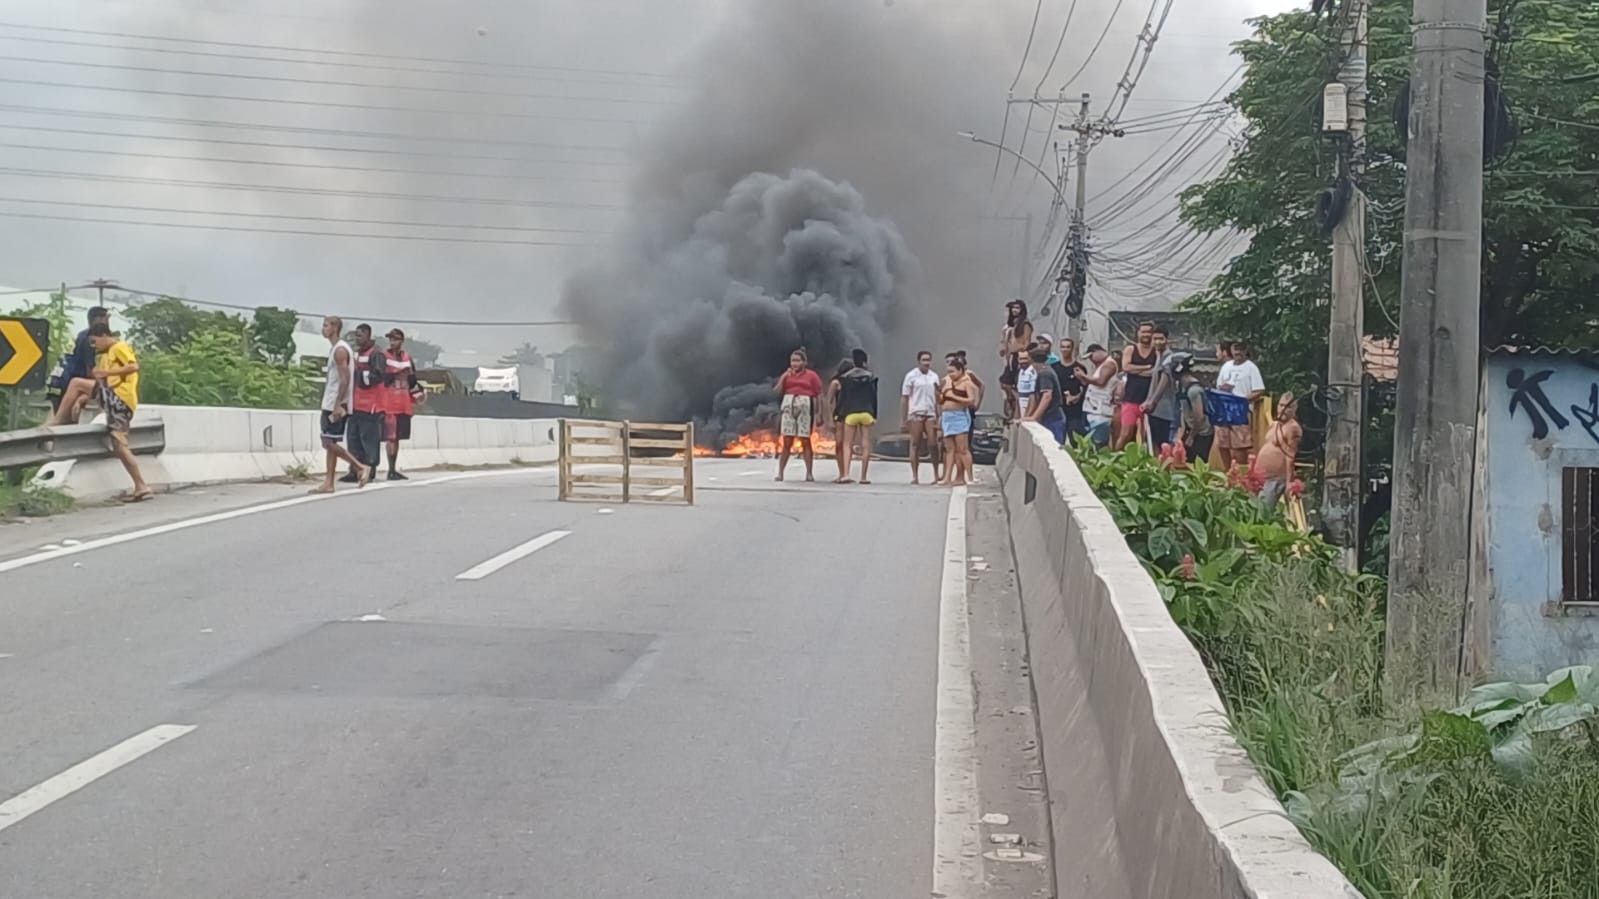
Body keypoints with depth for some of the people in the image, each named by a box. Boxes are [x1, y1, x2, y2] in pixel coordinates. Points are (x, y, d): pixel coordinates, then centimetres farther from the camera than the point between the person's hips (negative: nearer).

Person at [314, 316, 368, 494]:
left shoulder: (340, 350, -14)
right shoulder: (336, 349, 17)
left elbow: (345, 379, -22)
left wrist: (338, 405, -25)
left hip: (336, 405, -10)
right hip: (330, 404, 10)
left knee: (330, 443, -10)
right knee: (329, 443, 7)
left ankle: (361, 467, -4)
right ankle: (328, 484, 7)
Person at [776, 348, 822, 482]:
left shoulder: (812, 376, 3)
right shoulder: (787, 375, 13)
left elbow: (817, 396, -1)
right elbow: (778, 392, 4)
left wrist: (816, 415, -7)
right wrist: (784, 377, -6)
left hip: (805, 409, -3)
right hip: (789, 408, 3)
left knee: (805, 441, -3)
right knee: (787, 442, 3)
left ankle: (809, 473, 1)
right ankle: (780, 472, 4)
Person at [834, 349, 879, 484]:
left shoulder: (846, 377, 1)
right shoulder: (871, 377, 5)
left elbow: (842, 397, 0)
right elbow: (874, 397, 6)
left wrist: (839, 414, 5)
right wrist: (874, 415, 10)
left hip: (851, 413, -1)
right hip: (866, 413, 1)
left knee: (847, 444, 2)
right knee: (866, 445, 5)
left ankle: (846, 474, -13)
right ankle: (864, 476, 5)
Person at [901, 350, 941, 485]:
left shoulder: (934, 377, 13)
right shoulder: (911, 376, 1)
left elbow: (937, 398, 17)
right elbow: (904, 398, 1)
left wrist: (938, 415, 6)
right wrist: (904, 419, -5)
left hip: (930, 414, 3)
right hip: (915, 414, -3)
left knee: (933, 444, -3)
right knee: (915, 445, -1)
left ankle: (936, 475, 3)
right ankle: (915, 476, 3)